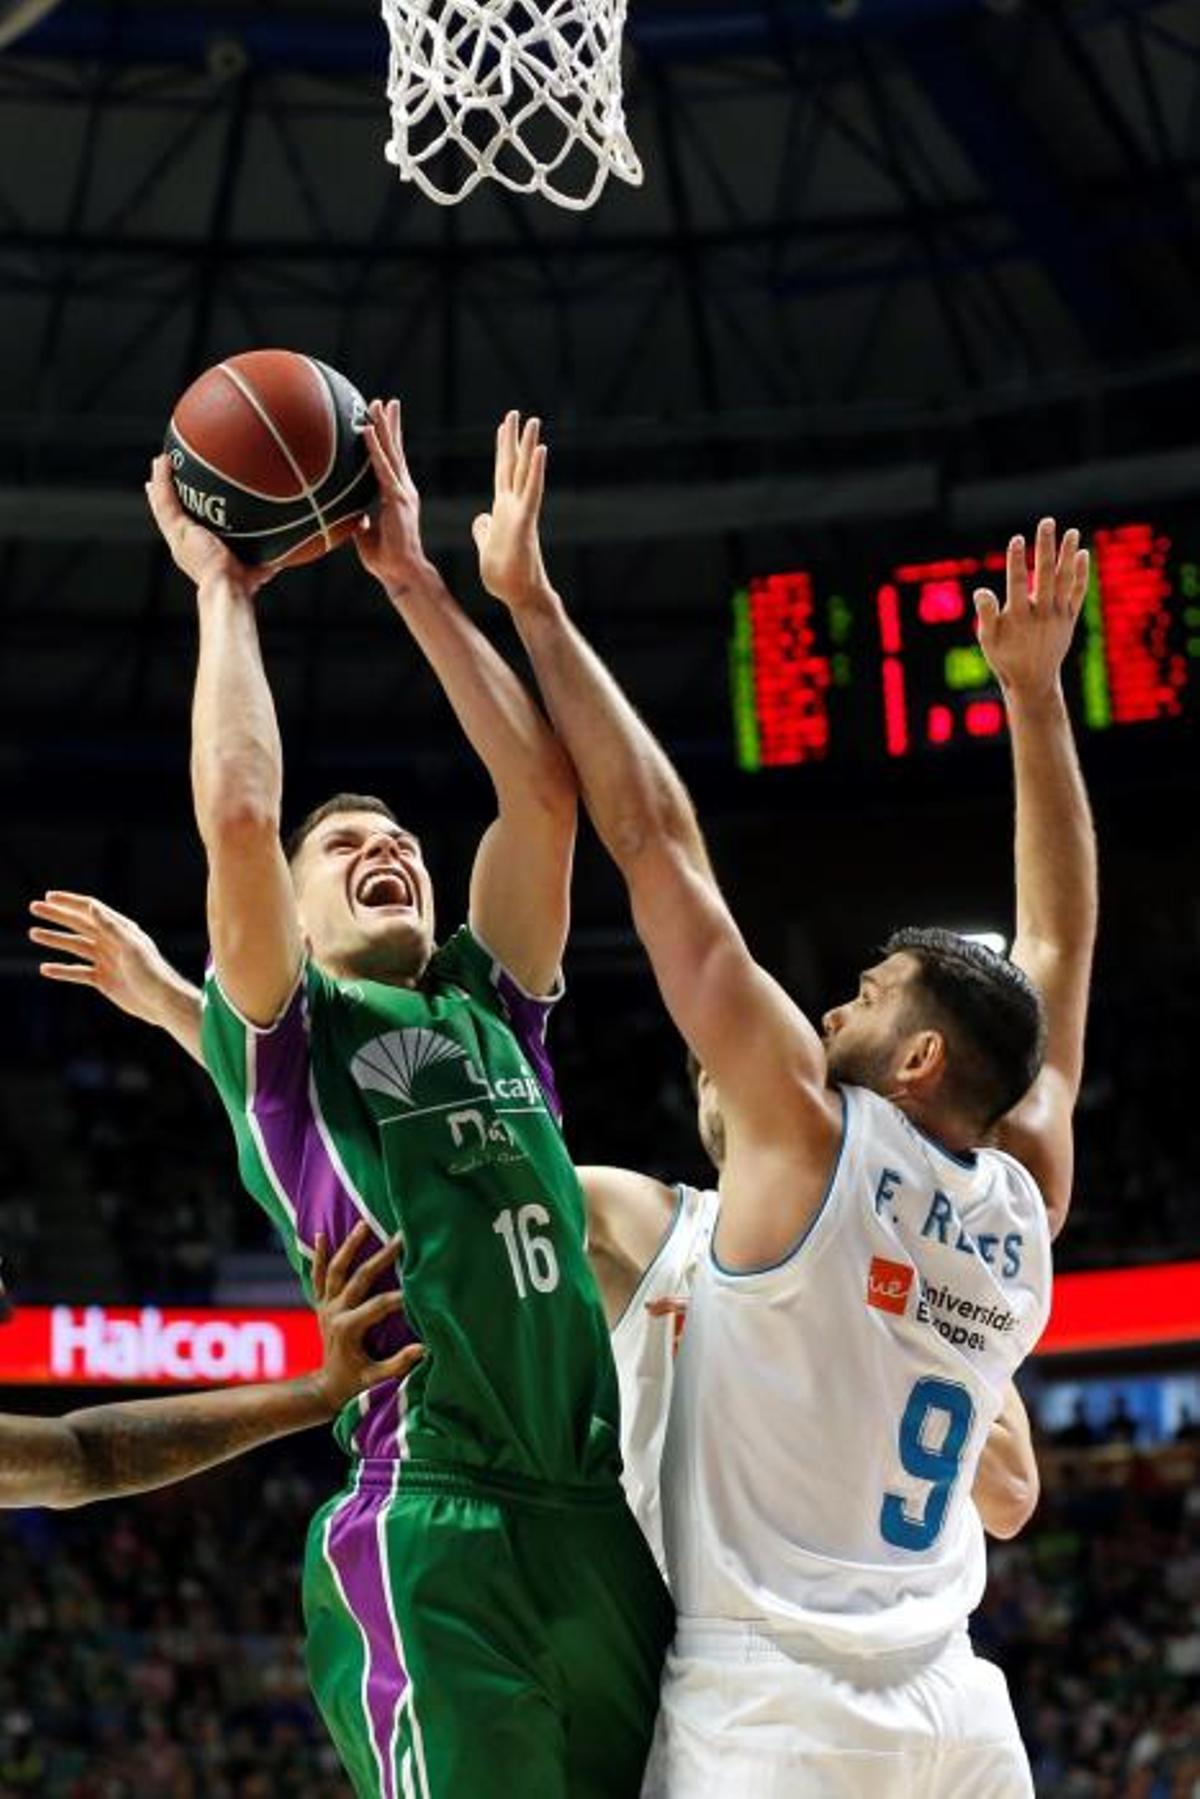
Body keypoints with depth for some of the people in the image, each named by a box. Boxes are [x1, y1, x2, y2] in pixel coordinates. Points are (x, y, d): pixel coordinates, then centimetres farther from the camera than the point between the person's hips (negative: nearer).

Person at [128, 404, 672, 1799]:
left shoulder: (494, 1012, 25)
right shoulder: (286, 1039, 11)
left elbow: (542, 788, 18)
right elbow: (238, 813, -4)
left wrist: (412, 579, 20)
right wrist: (222, 588, 9)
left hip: (605, 1522, 6)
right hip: (428, 1533, -6)